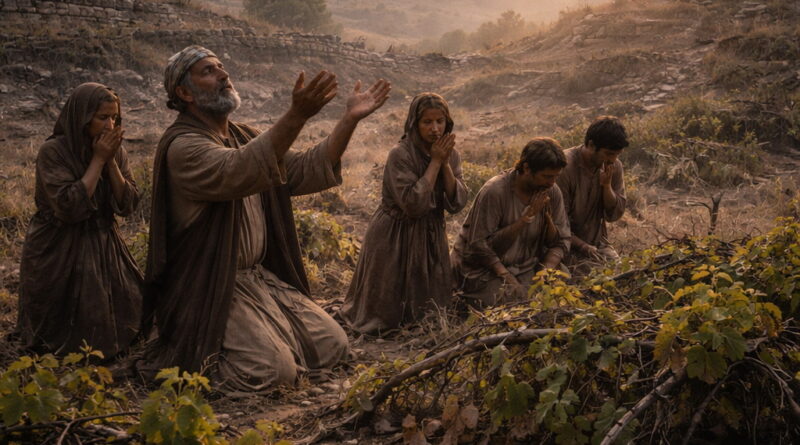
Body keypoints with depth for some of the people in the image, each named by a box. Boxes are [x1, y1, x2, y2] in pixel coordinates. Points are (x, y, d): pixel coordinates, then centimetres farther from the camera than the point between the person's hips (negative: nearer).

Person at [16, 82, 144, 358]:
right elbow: (70, 207, -28)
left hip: (103, 250, 5)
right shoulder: (53, 152, -18)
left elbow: (127, 205, -7)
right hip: (58, 255, -5)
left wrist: (111, 160, -18)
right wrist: (98, 159, -24)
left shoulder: (116, 152, 0)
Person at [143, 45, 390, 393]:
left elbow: (305, 171, 6)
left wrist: (350, 119, -4)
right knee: (276, 370, -23)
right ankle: (185, 354, 2)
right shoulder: (182, 145, -16)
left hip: (260, 277, 9)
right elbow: (236, 172, -36)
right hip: (209, 289, -8)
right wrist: (296, 117, -46)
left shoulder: (243, 137, 13)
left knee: (333, 345, 4)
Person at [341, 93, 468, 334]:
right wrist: (435, 162, -25)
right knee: (387, 315, 7)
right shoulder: (400, 155, -21)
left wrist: (445, 164, -19)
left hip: (431, 237, 6)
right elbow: (413, 204, -29)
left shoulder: (451, 154, -2)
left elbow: (457, 203, -8)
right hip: (395, 238, -6)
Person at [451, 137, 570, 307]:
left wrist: (545, 272, -16)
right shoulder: (494, 191, -20)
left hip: (526, 267, 5)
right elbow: (479, 245, -21)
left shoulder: (552, 192, -2)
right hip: (485, 269, -5)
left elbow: (561, 242, 2)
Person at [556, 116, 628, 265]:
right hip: (570, 247, -6)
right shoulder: (565, 167, -19)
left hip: (599, 243, 6)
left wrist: (607, 185, -14)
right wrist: (584, 247, -23)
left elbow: (614, 215, 2)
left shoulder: (615, 166, -1)